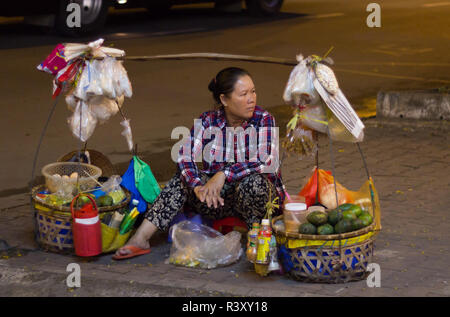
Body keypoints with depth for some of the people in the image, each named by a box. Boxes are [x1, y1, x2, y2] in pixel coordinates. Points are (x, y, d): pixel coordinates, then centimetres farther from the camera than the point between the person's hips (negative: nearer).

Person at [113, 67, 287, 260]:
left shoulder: (263, 119, -10)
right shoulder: (206, 122, -3)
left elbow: (267, 162, -23)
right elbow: (185, 159, -15)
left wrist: (224, 174, -32)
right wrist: (198, 187, -34)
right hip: (219, 200, 3)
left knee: (253, 181, -35)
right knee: (183, 178, -18)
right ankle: (140, 238, -23)